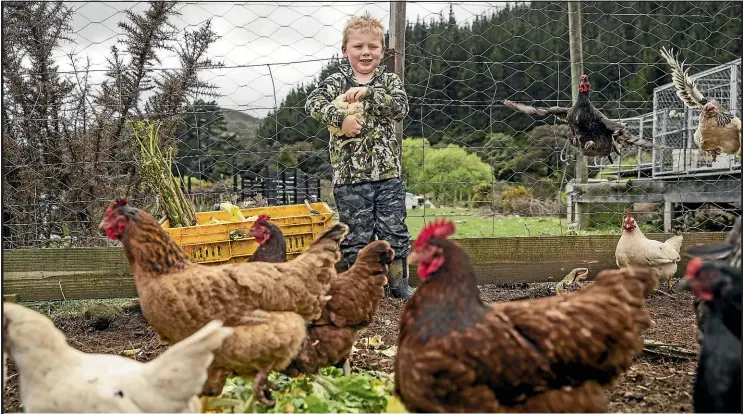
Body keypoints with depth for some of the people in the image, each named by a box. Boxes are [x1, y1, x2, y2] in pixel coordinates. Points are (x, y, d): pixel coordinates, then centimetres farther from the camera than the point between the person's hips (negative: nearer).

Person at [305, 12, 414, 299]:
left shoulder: (389, 81, 7)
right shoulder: (338, 81, 1)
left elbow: (400, 108, -11)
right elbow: (313, 103, -15)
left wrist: (368, 92, -20)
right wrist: (339, 119, -28)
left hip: (388, 172, 2)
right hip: (350, 175, -2)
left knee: (394, 230, 9)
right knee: (357, 234, 6)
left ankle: (399, 283, 26)